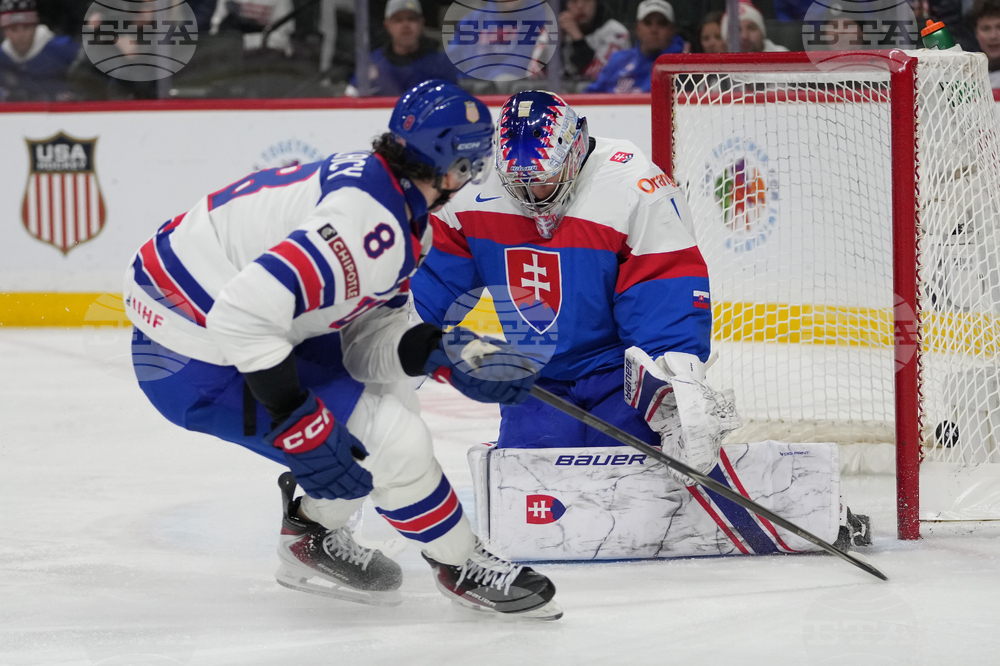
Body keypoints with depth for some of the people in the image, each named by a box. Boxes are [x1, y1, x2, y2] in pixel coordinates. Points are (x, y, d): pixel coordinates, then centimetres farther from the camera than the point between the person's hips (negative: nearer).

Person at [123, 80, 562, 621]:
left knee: (388, 388, 22)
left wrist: (437, 352, -12)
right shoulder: (370, 229, -27)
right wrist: (303, 430, -30)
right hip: (193, 363, -10)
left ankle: (311, 537, 26)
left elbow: (366, 341, 6)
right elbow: (243, 315, -35)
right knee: (393, 440, -12)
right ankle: (462, 567, 10)